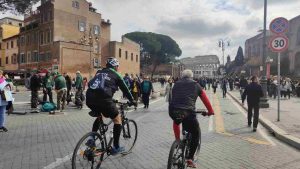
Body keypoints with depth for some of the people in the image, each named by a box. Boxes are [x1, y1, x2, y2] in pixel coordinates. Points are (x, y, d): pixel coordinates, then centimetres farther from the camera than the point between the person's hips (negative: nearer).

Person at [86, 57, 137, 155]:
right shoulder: (116, 75, 13)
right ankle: (116, 147, 18)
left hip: (89, 98, 6)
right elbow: (125, 89, 18)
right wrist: (132, 101, 32)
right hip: (103, 99, -6)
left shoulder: (99, 72, 27)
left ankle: (91, 139, 22)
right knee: (117, 120, 14)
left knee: (99, 116, 34)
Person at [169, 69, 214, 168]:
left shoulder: (176, 84, 24)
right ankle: (190, 158, 18)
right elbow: (205, 99, 25)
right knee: (196, 135, 20)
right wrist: (210, 111, 40)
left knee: (176, 122, 39)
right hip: (188, 113, -3)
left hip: (173, 111, 3)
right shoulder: (195, 85, 19)